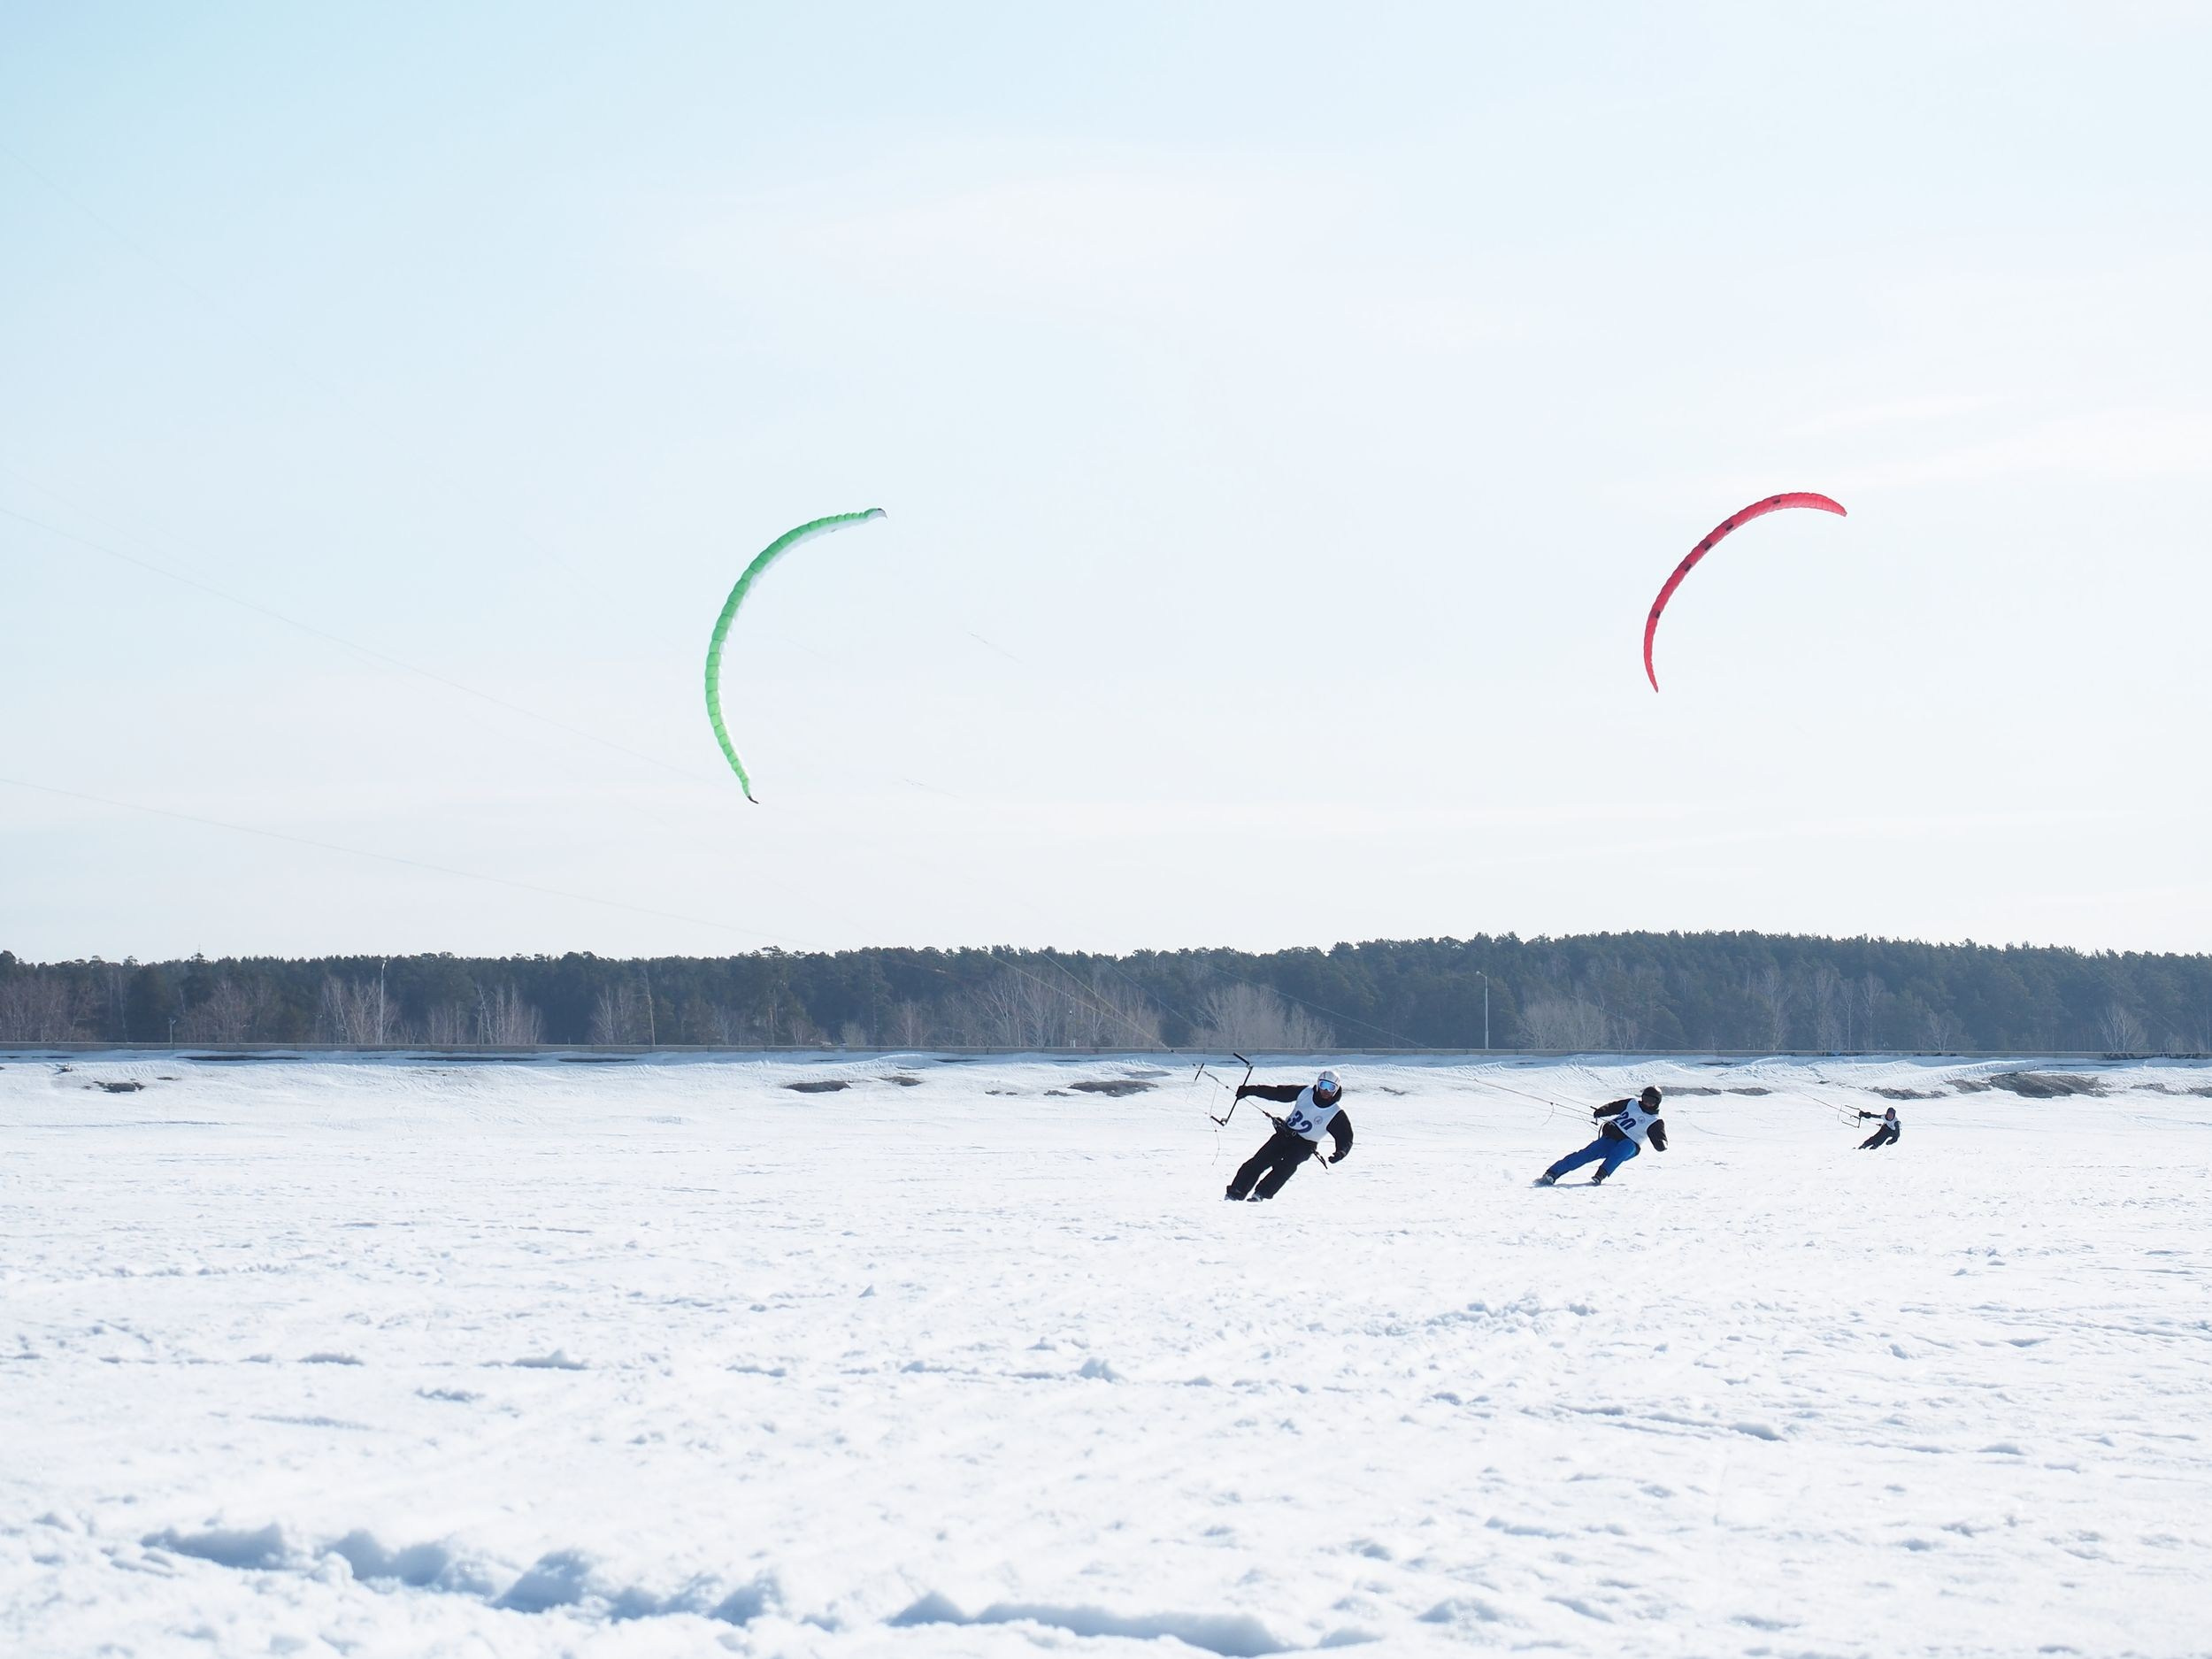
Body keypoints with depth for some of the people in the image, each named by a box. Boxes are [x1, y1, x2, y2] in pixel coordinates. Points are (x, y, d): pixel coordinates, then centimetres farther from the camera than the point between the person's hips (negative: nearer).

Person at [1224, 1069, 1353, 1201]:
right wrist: (1249, 1090, -3)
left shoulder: (1337, 1115, -12)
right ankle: (1237, 1192, -7)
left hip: (1303, 1146, -3)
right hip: (1284, 1134, 3)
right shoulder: (1305, 1092, -5)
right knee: (1259, 1161, -11)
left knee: (1285, 1167, -29)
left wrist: (1340, 1153, -30)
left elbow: (1346, 1138, -8)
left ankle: (1261, 1194, -28)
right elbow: (1276, 1092, 0)